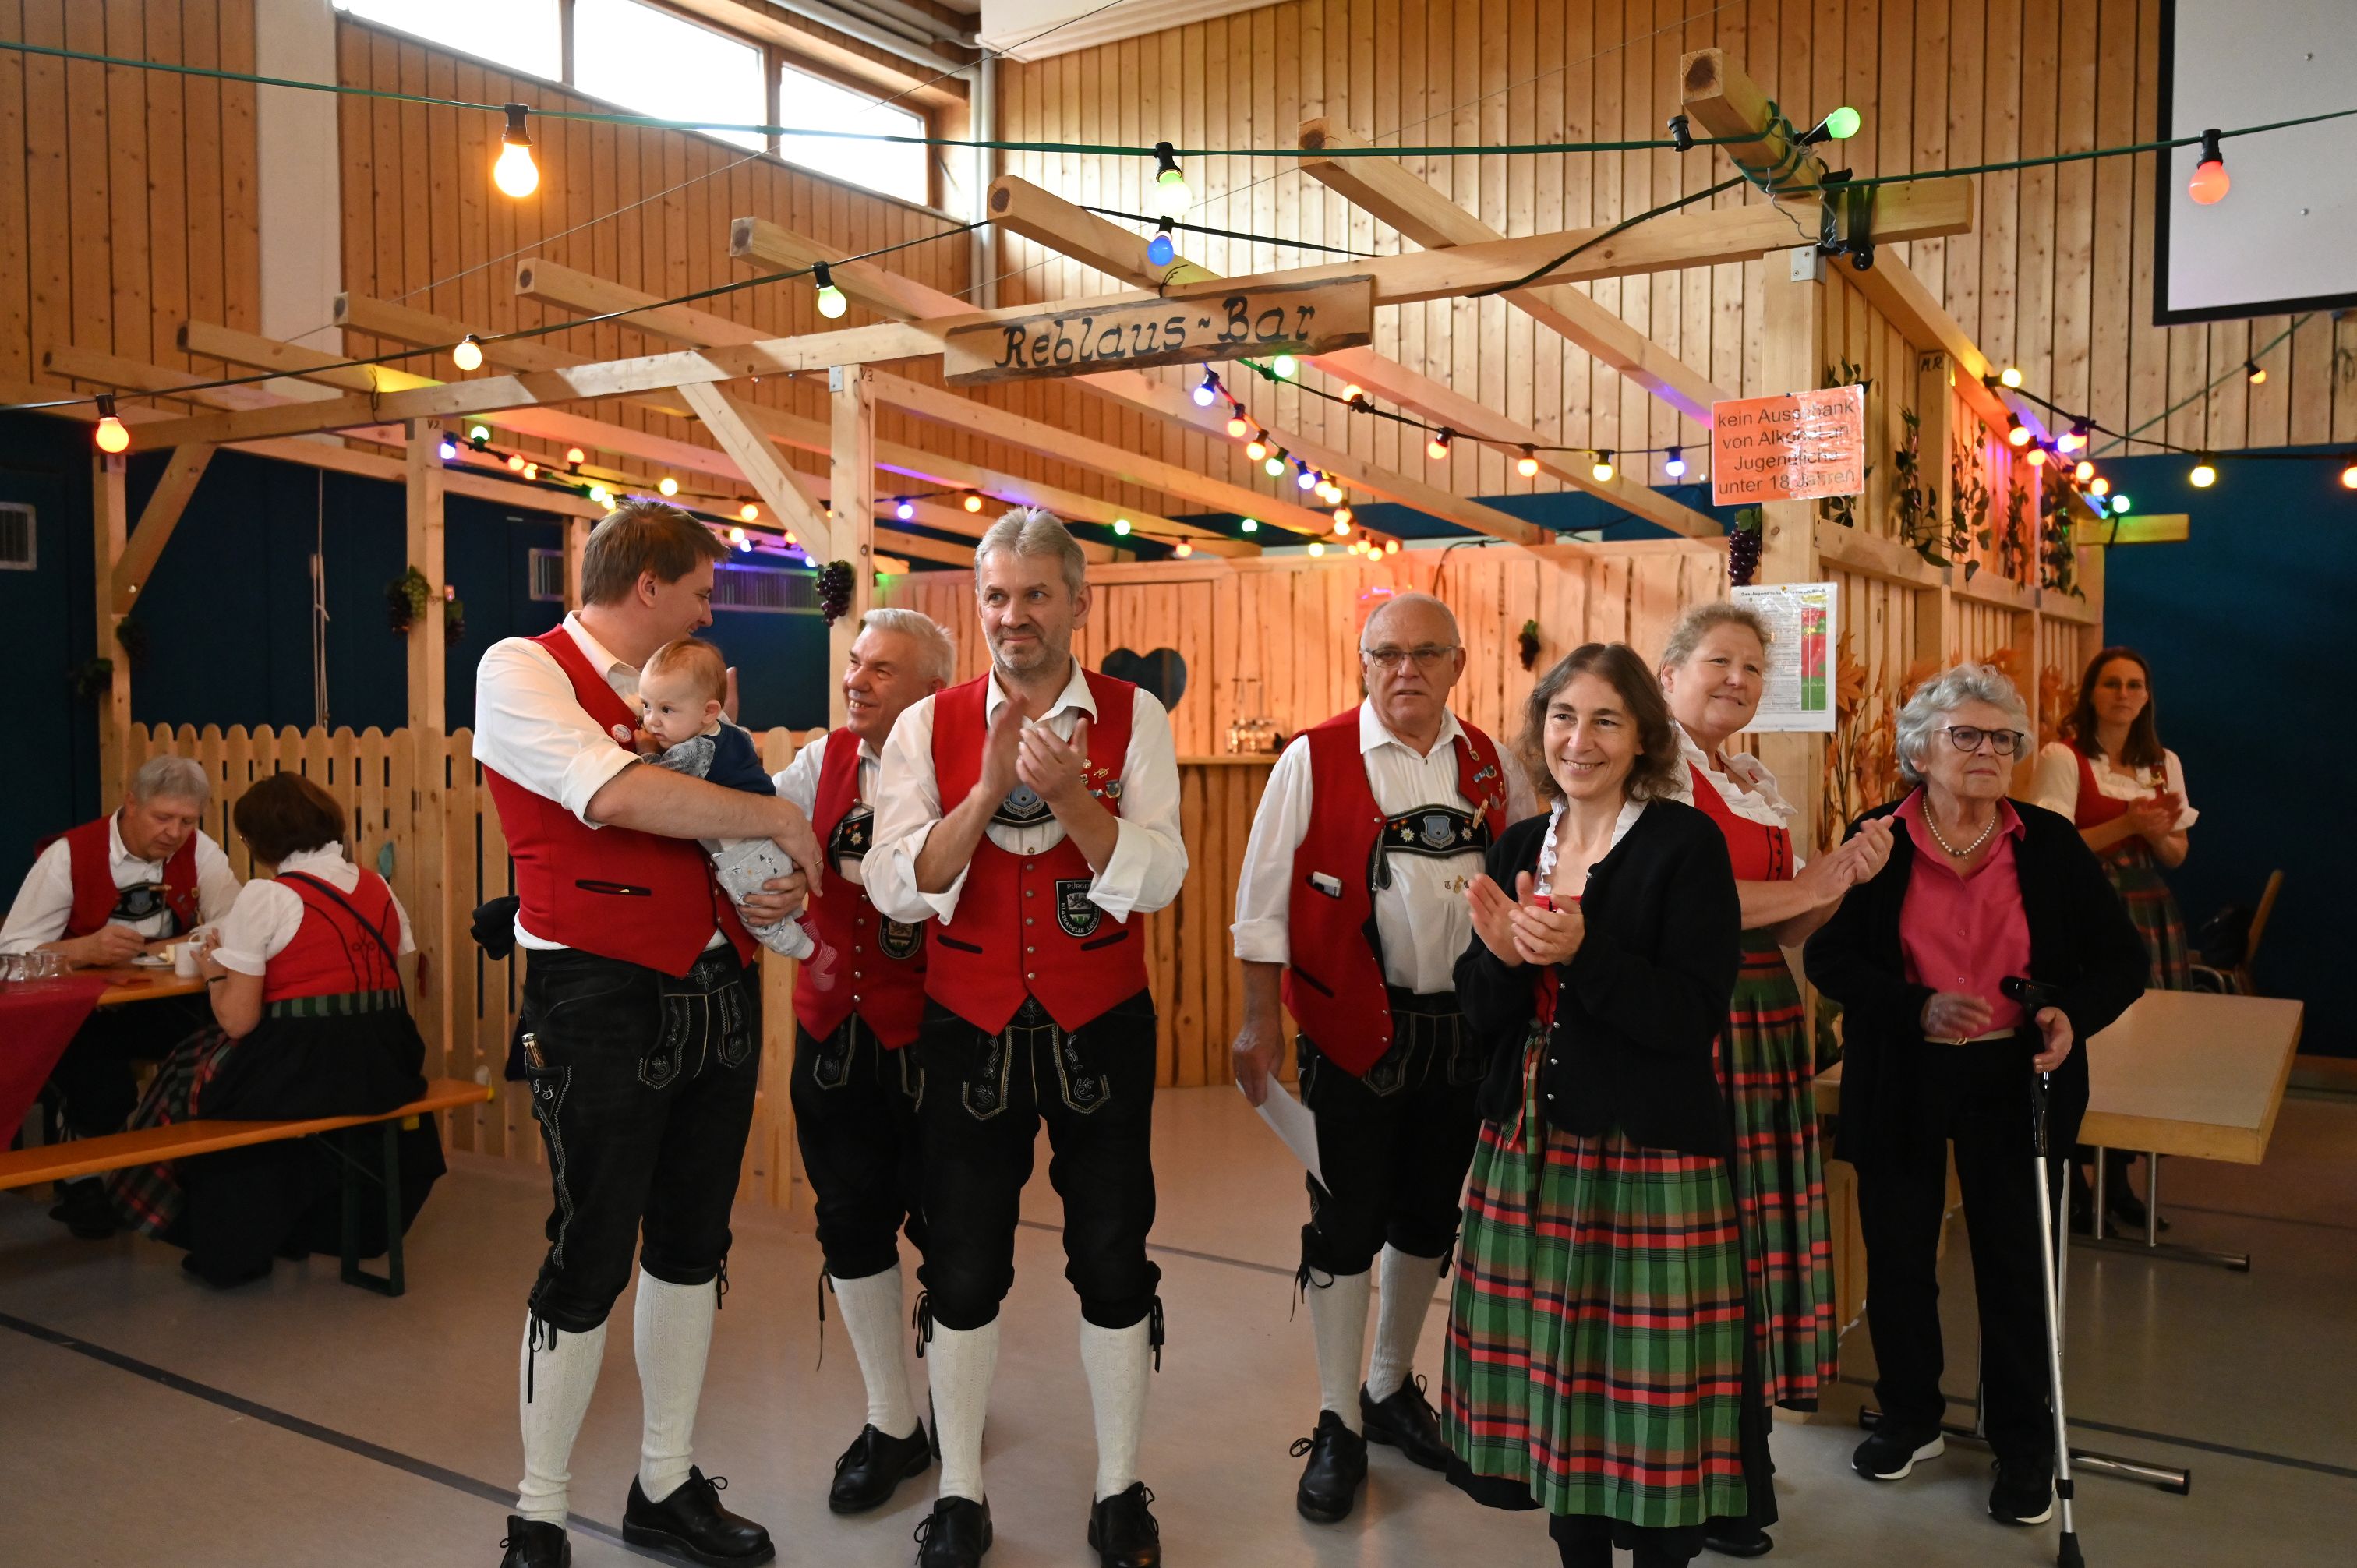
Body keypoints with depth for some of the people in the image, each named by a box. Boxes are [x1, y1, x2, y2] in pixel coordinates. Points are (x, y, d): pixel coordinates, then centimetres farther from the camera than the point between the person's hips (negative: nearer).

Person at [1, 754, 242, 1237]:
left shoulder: (200, 852, -4)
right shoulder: (68, 857, -11)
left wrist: (139, 952, -25)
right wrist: (87, 949, -33)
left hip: (165, 1003, 3)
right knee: (100, 1084, -31)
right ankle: (81, 1178, 3)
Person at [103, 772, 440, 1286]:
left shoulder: (265, 897, -9)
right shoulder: (380, 889, 8)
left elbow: (237, 1020, -12)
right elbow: (396, 991, 9)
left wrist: (215, 973, 9)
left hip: (294, 1074, -6)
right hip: (383, 1070, 6)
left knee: (193, 1072, 25)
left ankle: (229, 1250, 34)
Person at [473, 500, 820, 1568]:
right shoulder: (523, 670, -6)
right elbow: (615, 796, -24)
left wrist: (779, 890, 2)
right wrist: (777, 818, -14)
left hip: (718, 990, 7)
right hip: (601, 999, -7)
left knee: (691, 1245, 13)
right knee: (590, 1259, 0)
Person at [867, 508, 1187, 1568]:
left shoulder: (1133, 718, -4)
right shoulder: (929, 727, -2)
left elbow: (1156, 880, -12)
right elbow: (894, 887, -11)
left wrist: (1066, 791, -25)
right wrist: (989, 789, -22)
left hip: (1101, 1024, 0)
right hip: (971, 1026, 1)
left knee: (1113, 1262, 10)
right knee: (963, 1270, 10)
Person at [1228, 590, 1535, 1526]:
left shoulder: (1491, 767, 4)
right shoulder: (1315, 761, -7)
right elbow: (1264, 896, -6)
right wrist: (1260, 1019, -9)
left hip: (1464, 1027, 4)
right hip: (1355, 1028, -4)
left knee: (1429, 1218, 16)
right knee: (1343, 1227, 4)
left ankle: (1392, 1388, 37)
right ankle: (1338, 1427, 20)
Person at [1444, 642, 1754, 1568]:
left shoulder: (1688, 845, -7)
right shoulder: (1518, 848, 10)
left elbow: (1694, 1016, -13)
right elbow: (1481, 1013, 8)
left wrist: (1583, 953, -24)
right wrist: (1502, 954, -13)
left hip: (1648, 1153, -5)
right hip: (1529, 1145, 5)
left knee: (1647, 1376, 2)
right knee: (1550, 1365, 12)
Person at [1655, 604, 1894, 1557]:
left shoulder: (1762, 785, 18)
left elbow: (1788, 927, 19)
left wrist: (1846, 876, 0)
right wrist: (1808, 885, -11)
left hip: (1766, 1022, 8)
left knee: (1756, 1225, 12)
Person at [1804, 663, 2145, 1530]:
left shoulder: (2050, 843, 0)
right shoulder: (1875, 841, -4)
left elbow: (2121, 959, 2)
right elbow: (1827, 955, -9)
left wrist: (2073, 1013, -18)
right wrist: (1919, 1008, -24)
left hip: (2013, 1079, 0)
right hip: (1901, 1083, 0)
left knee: (2016, 1263, 6)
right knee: (1898, 1255, 11)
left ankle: (2023, 1445, 27)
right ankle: (1911, 1418, 33)